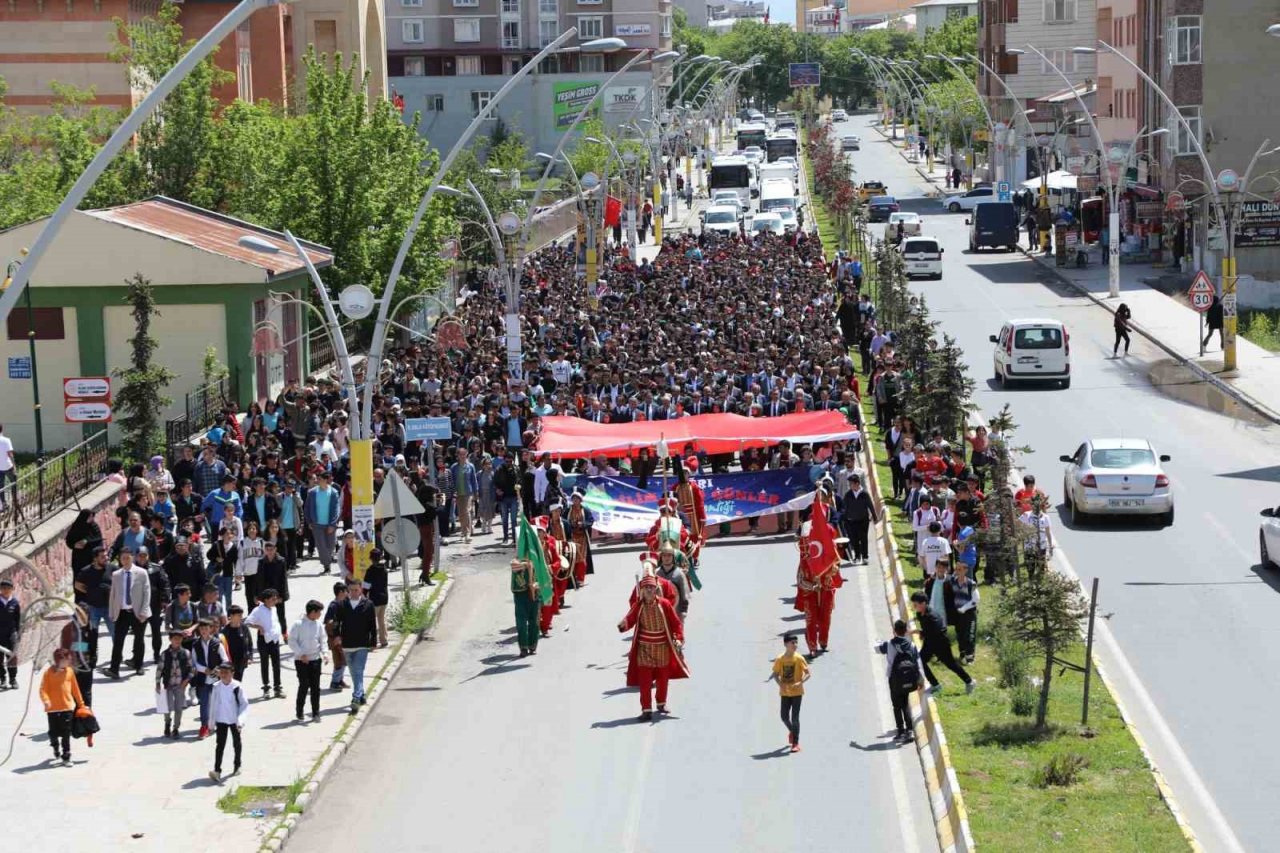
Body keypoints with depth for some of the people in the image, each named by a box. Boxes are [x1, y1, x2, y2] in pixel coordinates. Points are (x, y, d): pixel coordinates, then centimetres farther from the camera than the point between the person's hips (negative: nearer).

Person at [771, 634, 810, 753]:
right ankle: (792, 731, 38)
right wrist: (780, 684, -16)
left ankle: (795, 743, 1)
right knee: (784, 717, 5)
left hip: (797, 692, -2)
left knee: (795, 717, -5)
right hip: (785, 692, 2)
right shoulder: (780, 659, -4)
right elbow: (776, 674, 3)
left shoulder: (799, 659, -9)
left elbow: (808, 673, -7)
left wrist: (800, 682, -23)